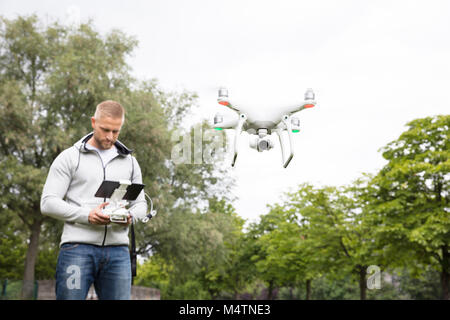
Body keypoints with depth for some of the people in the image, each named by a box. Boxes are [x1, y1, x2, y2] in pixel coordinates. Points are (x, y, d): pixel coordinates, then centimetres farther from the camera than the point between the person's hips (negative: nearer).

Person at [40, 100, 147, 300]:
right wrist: (87, 215, -15)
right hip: (78, 247, -3)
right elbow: (48, 203, 0)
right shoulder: (70, 157, 7)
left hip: (117, 250, 3)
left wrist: (129, 215, -7)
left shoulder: (130, 162, 18)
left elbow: (141, 204, 18)